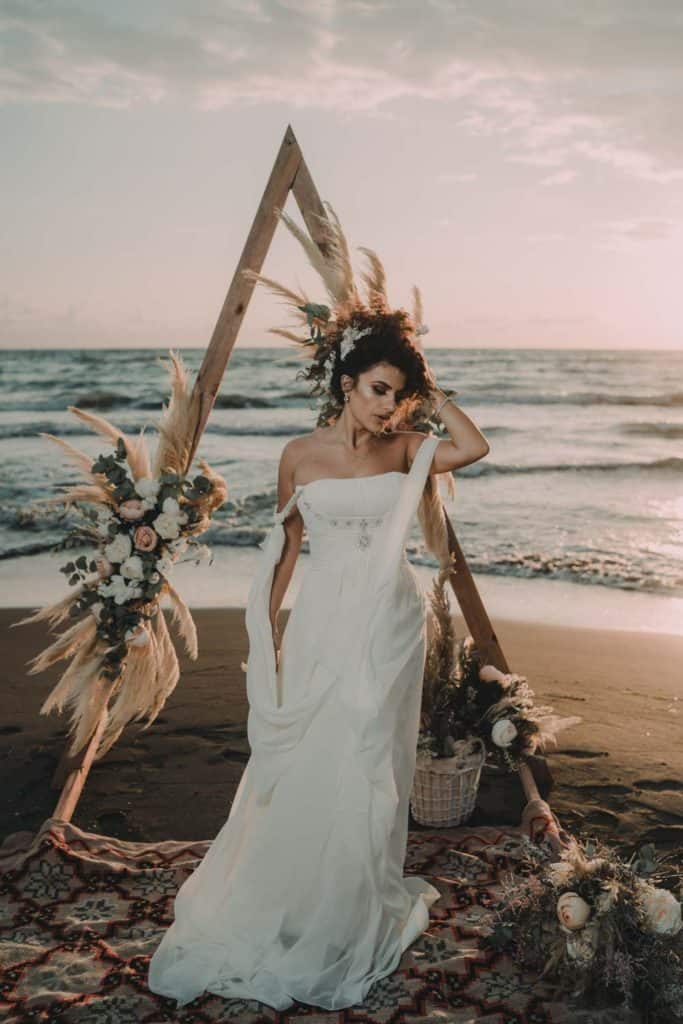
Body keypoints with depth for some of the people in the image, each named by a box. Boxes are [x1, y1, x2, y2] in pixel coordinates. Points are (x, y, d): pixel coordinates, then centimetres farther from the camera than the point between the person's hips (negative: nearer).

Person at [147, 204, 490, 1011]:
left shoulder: (405, 450, 2)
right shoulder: (300, 455, -1)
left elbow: (475, 445, -13)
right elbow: (284, 545, 6)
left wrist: (430, 391, -5)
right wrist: (266, 627, 7)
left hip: (389, 626, 1)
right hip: (323, 623, 0)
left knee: (367, 768, 7)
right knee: (304, 766, 6)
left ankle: (350, 921, 25)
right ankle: (277, 907, 27)